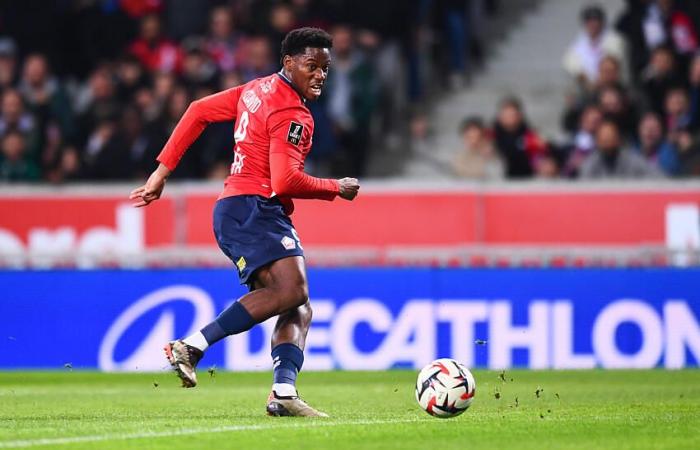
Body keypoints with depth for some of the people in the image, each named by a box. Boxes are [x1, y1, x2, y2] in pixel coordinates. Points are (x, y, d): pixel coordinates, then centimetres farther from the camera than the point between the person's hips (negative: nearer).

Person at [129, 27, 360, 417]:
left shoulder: (258, 90, 19)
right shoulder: (292, 114, -10)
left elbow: (199, 111, 21)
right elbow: (285, 181, -20)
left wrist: (163, 171, 21)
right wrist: (337, 188, -4)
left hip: (236, 211, 10)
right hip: (254, 208, -10)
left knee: (300, 310, 2)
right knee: (291, 290, -28)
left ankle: (284, 392, -18)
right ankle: (192, 346, -28)